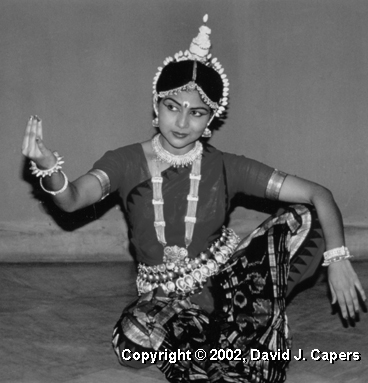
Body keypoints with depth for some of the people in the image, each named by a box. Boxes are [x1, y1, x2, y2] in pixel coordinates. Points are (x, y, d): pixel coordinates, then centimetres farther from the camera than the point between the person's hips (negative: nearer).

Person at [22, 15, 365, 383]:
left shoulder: (224, 168, -7)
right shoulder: (127, 163, -6)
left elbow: (318, 195, -10)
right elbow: (72, 199, -24)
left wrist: (337, 258, -25)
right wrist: (48, 167, -47)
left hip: (225, 277, 1)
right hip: (164, 296, 0)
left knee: (303, 219, -19)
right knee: (133, 338, -36)